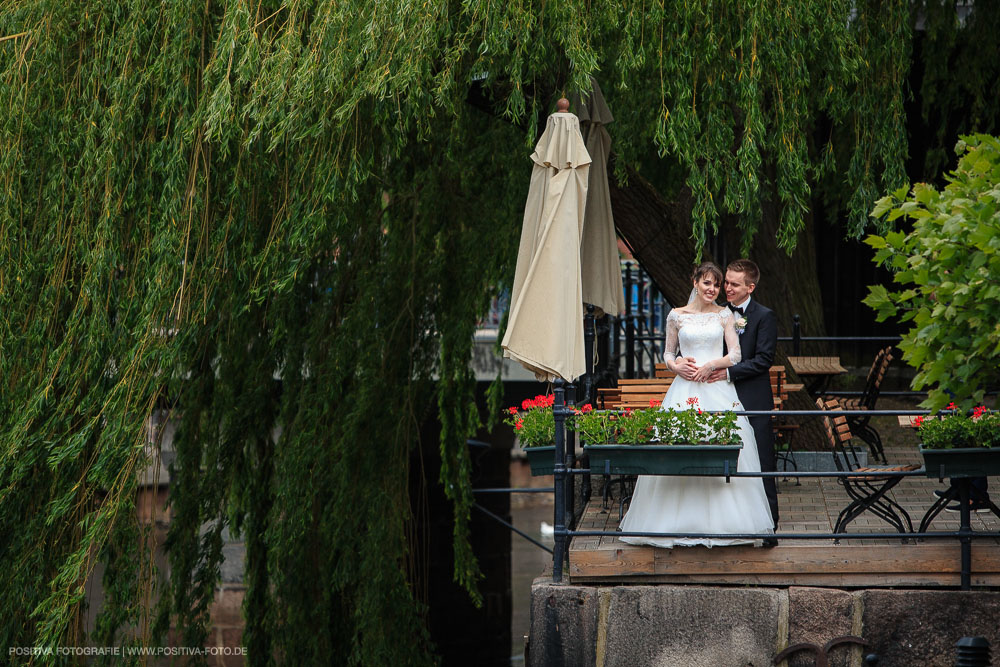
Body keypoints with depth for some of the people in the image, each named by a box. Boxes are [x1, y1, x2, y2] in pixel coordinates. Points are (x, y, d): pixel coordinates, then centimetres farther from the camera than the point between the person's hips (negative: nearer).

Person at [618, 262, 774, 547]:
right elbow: (668, 353, 13)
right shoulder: (677, 316, 8)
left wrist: (709, 365, -12)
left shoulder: (724, 315, 7)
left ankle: (718, 522, -3)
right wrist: (677, 366, -8)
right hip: (685, 389, 0)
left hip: (718, 389, 0)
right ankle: (683, 523, -3)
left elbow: (735, 354, 2)